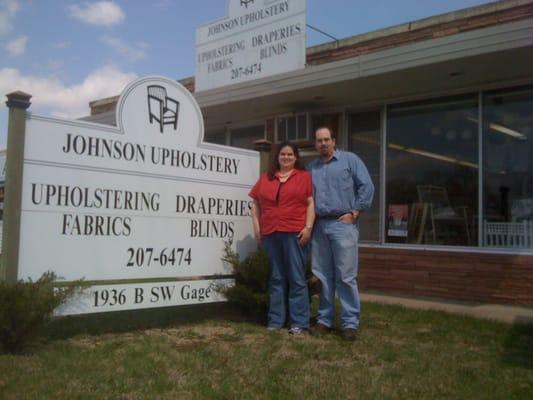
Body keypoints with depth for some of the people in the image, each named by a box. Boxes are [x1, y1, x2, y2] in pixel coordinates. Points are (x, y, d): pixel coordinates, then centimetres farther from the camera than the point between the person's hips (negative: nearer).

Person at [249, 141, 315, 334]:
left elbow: (311, 203, 1)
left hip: (294, 233, -3)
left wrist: (308, 227, -8)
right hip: (270, 233, 4)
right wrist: (256, 226, 5)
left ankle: (299, 322, 3)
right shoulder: (265, 178, 16)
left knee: (296, 278, -1)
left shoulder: (304, 176, 7)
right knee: (276, 278, 9)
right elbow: (256, 204, 15)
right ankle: (276, 320, 14)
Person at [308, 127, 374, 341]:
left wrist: (354, 213, -7)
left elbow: (366, 186, -2)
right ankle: (324, 319, 17)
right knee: (323, 276, 8)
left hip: (343, 224, -4)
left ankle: (350, 322, 1)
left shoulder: (350, 159, 4)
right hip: (319, 226, 5)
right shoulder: (311, 168, 17)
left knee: (346, 276, -5)